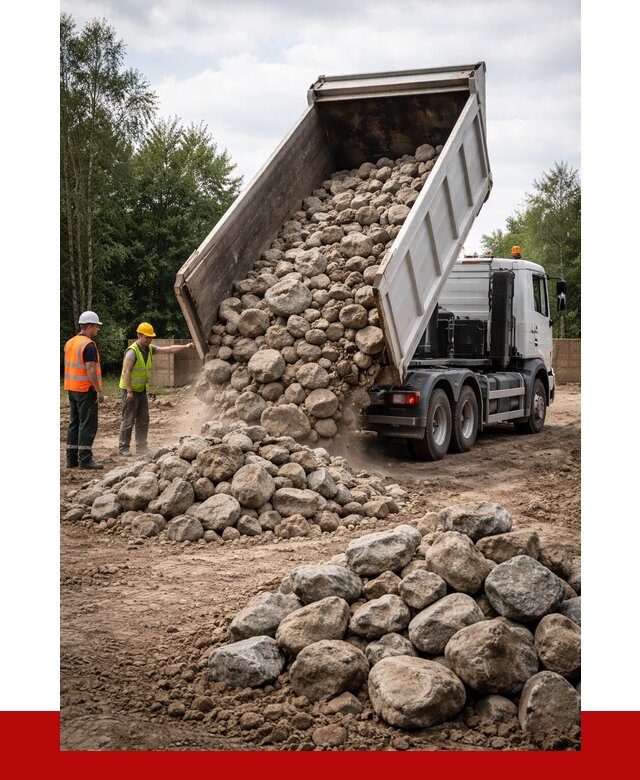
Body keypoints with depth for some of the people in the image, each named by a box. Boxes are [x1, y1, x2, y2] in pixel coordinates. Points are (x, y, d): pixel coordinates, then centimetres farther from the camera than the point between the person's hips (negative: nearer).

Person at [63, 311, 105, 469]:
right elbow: (91, 370, -21)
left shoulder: (70, 343, 12)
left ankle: (71, 459, 13)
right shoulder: (89, 345, -15)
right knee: (88, 425, -5)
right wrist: (99, 391, -18)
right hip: (86, 389, -9)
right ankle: (85, 459, -5)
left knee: (74, 423, 11)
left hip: (72, 389, 9)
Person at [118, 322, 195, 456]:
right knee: (128, 420, -3)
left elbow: (169, 349, 3)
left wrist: (185, 346, -9)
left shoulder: (149, 349, 4)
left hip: (142, 390, 8)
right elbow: (126, 372, -23)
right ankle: (123, 448, 7)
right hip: (130, 390, -8)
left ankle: (141, 447, 14)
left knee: (143, 420, 8)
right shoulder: (132, 351, -20)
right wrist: (129, 392, -25)